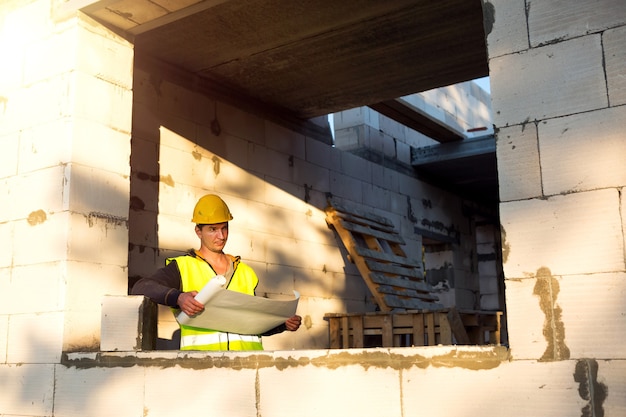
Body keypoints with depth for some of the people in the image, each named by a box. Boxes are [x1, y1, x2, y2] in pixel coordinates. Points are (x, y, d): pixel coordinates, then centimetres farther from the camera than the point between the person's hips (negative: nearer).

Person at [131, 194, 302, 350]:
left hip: (247, 350, 3)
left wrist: (284, 323, 10)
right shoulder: (182, 266, 10)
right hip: (201, 350, -3)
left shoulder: (245, 272, 24)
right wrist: (178, 298, -22)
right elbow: (140, 287, -5)